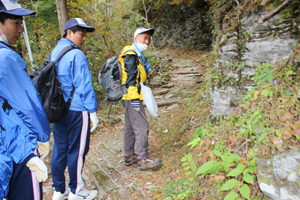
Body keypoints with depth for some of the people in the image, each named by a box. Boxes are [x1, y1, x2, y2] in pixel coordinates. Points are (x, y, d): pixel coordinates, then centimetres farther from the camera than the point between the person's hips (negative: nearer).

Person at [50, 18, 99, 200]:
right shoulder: (76, 55, -14)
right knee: (77, 151, 5)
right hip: (76, 110, -8)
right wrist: (93, 111, -11)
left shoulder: (54, 53, 13)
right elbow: (84, 85, -16)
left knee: (60, 149, 15)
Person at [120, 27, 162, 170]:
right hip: (132, 98, -11)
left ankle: (129, 156, 25)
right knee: (142, 127, -8)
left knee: (130, 127, 15)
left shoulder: (137, 55, 21)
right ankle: (142, 159, -1)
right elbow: (130, 78, -20)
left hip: (131, 98, 11)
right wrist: (134, 98, -23)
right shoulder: (131, 54, -12)